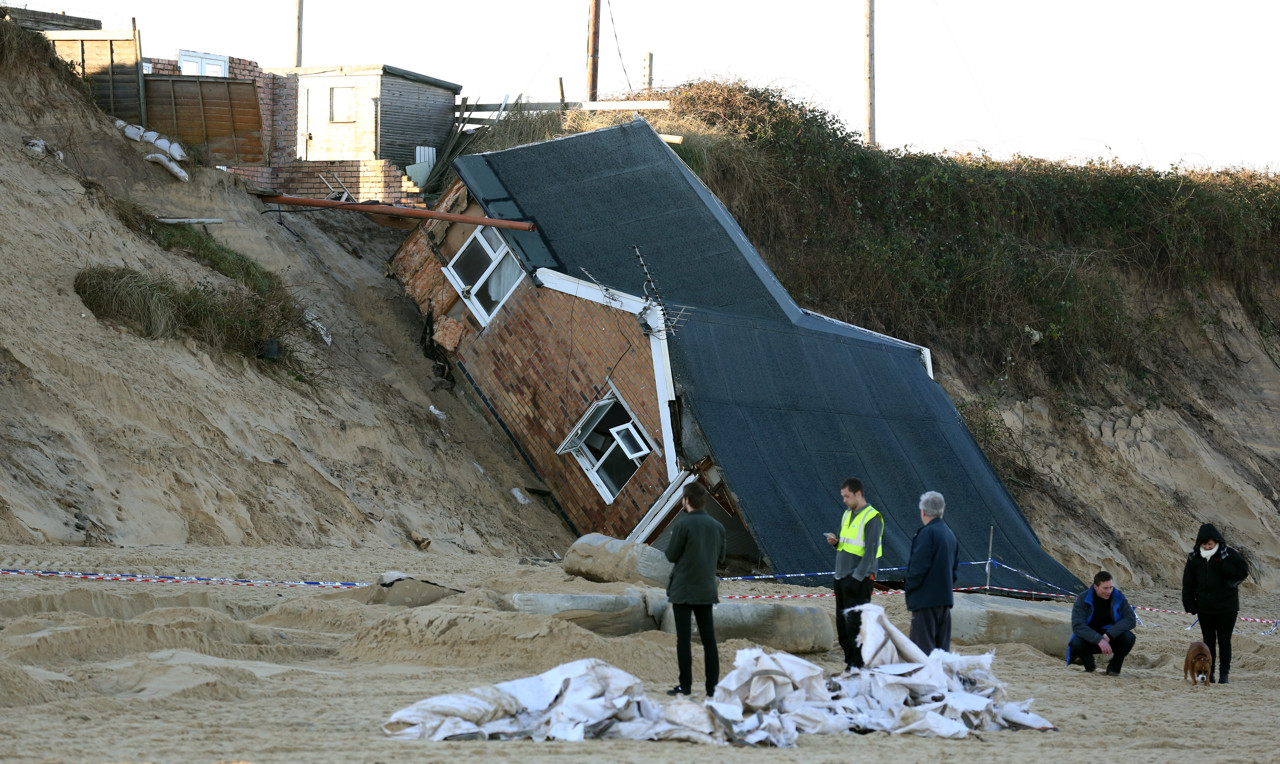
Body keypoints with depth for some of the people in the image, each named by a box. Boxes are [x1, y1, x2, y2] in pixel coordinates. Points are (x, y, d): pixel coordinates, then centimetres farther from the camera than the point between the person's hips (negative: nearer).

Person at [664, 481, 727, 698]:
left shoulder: (683, 524, -12)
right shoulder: (717, 526, 5)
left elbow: (671, 556, -7)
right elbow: (720, 559, 11)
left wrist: (674, 541, 12)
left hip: (683, 590, -5)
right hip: (706, 591, 5)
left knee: (683, 639, 0)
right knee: (709, 639, 6)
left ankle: (685, 685, -1)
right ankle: (712, 686, 4)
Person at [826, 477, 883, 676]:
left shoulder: (872, 517, -11)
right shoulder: (848, 514, 16)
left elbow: (871, 551, -16)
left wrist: (857, 577, -20)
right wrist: (835, 542, 1)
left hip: (859, 579, -9)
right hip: (842, 577, 9)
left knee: (854, 623, -9)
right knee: (842, 623, 9)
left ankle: (857, 665, -6)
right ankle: (850, 661, 15)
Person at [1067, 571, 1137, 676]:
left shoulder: (1118, 598, -10)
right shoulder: (1083, 599, -16)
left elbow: (1131, 620, -17)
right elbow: (1077, 626, -26)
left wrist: (1108, 635, -29)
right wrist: (1099, 640, -40)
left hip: (1110, 639, 1)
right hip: (1090, 639, -1)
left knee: (1129, 638, -30)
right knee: (1076, 643, -35)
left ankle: (1114, 668, -5)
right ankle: (1089, 663, 0)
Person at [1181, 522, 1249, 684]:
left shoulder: (1228, 555, -6)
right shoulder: (1194, 558, 3)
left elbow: (1243, 572, -11)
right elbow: (1188, 583, 7)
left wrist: (1222, 566, -20)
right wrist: (1189, 604, -1)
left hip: (1226, 607, -3)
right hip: (1204, 608, 3)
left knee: (1224, 641, 0)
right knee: (1208, 640, 8)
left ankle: (1224, 673, 4)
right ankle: (1208, 672, 15)